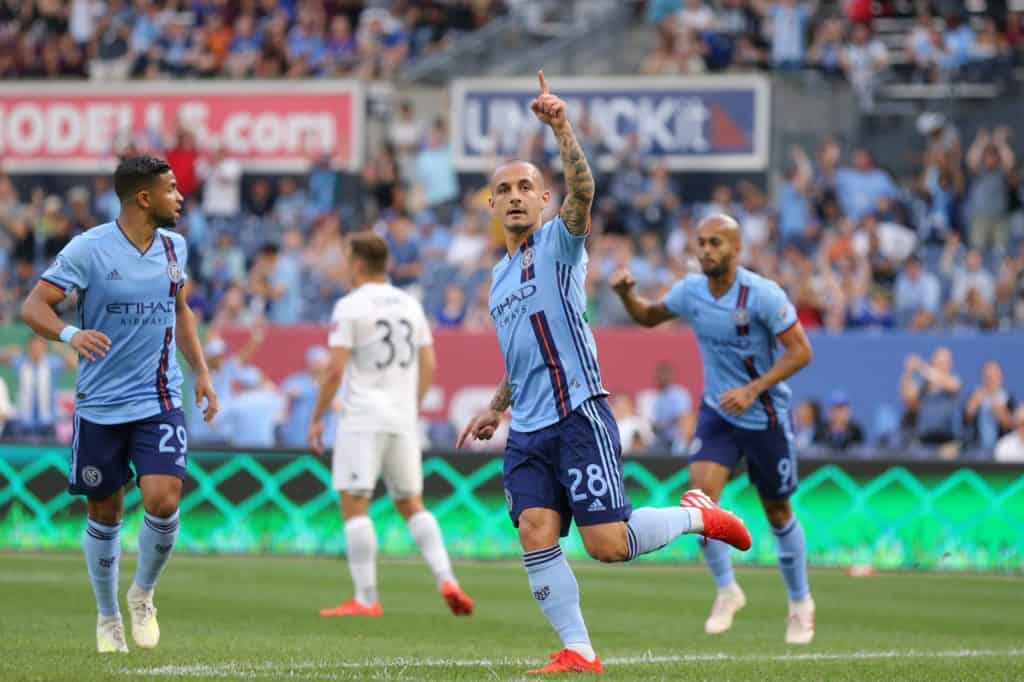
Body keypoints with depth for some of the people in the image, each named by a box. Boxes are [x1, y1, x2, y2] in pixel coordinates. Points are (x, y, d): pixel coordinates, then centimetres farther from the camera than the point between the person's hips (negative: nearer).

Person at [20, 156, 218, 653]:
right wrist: (70, 334, -32)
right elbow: (33, 305, -13)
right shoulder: (89, 249, -11)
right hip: (99, 404, -3)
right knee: (104, 514, 6)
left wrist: (201, 371, 17)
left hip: (159, 402, 3)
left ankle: (143, 594, 11)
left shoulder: (174, 248, 5)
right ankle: (108, 617, 26)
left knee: (163, 501, -15)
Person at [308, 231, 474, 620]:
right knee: (411, 504, 15)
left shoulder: (350, 307, -7)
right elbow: (428, 366, 13)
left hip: (363, 418, -6)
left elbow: (335, 370, -12)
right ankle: (446, 579, -1)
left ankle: (366, 599, -9)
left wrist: (316, 419, -3)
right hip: (403, 420, 6)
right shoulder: (410, 305, 12)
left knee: (354, 505, -4)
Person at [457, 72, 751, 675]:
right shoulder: (500, 274, 21)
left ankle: (696, 514, 15)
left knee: (607, 544, -12)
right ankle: (578, 652, -7)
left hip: (578, 416, -7)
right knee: (536, 533, -12)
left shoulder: (560, 241, 0)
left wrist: (562, 128, -37)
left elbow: (583, 189, -23)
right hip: (528, 430, 7)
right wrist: (496, 410, 28)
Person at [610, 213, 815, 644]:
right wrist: (626, 294, -9)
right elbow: (647, 317, 13)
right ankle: (727, 590, -2)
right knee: (702, 492, -19)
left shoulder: (762, 295, -20)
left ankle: (800, 604, 28)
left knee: (778, 513, 9)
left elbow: (800, 351, -18)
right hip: (717, 413, 3)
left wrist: (752, 390, -26)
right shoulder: (690, 290, -5)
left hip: (765, 416, -3)